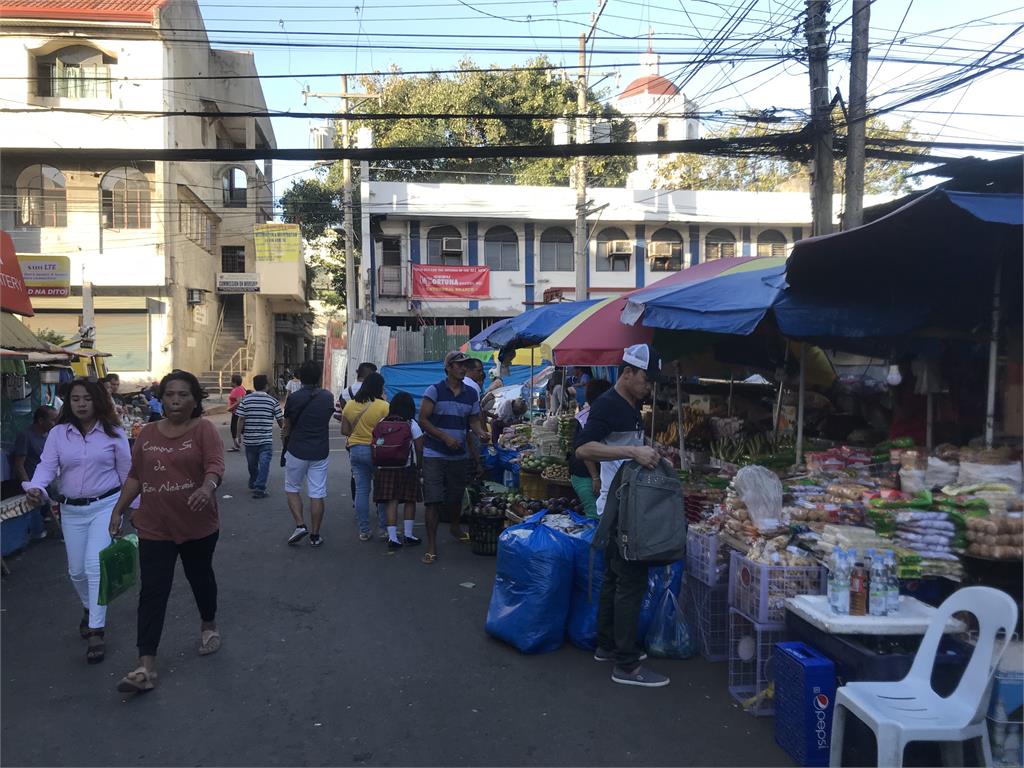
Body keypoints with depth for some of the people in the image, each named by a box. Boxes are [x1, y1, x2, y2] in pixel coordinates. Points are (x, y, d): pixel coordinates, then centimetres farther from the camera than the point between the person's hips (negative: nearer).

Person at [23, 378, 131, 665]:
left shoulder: (113, 432, -4)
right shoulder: (58, 434, 1)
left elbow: (126, 472, 2)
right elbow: (46, 465, -9)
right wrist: (36, 488, -31)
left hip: (106, 505, -3)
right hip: (72, 510, 3)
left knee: (95, 564, -15)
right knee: (77, 570, 12)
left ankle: (96, 631, -8)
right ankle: (90, 609, 43)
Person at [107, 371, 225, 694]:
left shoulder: (204, 429, -9)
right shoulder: (148, 432, 5)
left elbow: (216, 464, -23)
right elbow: (135, 476, 13)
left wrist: (208, 487, -43)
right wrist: (119, 509, 10)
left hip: (198, 526, -2)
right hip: (154, 528, 3)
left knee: (200, 577, 19)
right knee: (152, 593, -2)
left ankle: (209, 626, 45)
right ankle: (145, 667, -1)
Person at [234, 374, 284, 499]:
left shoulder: (245, 399, -1)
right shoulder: (272, 400, -4)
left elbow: (241, 419, -5)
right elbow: (280, 420, -1)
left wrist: (239, 435, 3)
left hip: (250, 439, 3)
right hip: (266, 440, -3)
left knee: (252, 464, 18)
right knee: (264, 464, -4)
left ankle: (253, 484, 35)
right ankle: (259, 488, -14)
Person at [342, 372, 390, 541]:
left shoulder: (349, 405, 2)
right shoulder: (384, 406, -13)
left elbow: (344, 431, 7)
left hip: (356, 450, 4)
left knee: (361, 490, 8)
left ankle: (364, 531, 11)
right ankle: (382, 529, 13)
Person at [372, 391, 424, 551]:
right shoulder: (411, 424, -4)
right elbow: (419, 448, -6)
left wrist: (377, 467, 13)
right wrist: (419, 466, 6)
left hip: (385, 468, 2)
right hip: (407, 467, -2)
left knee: (391, 502, 2)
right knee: (410, 501, 10)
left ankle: (392, 537, -1)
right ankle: (408, 535, 10)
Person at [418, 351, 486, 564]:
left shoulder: (471, 394, 6)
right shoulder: (434, 391, -8)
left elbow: (474, 420, 10)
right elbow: (423, 420, -10)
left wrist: (481, 433, -12)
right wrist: (445, 437, -18)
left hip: (460, 455, 5)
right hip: (434, 454, -4)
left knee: (456, 496, 19)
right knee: (433, 499, -7)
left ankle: (455, 527, 46)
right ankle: (431, 545, -3)